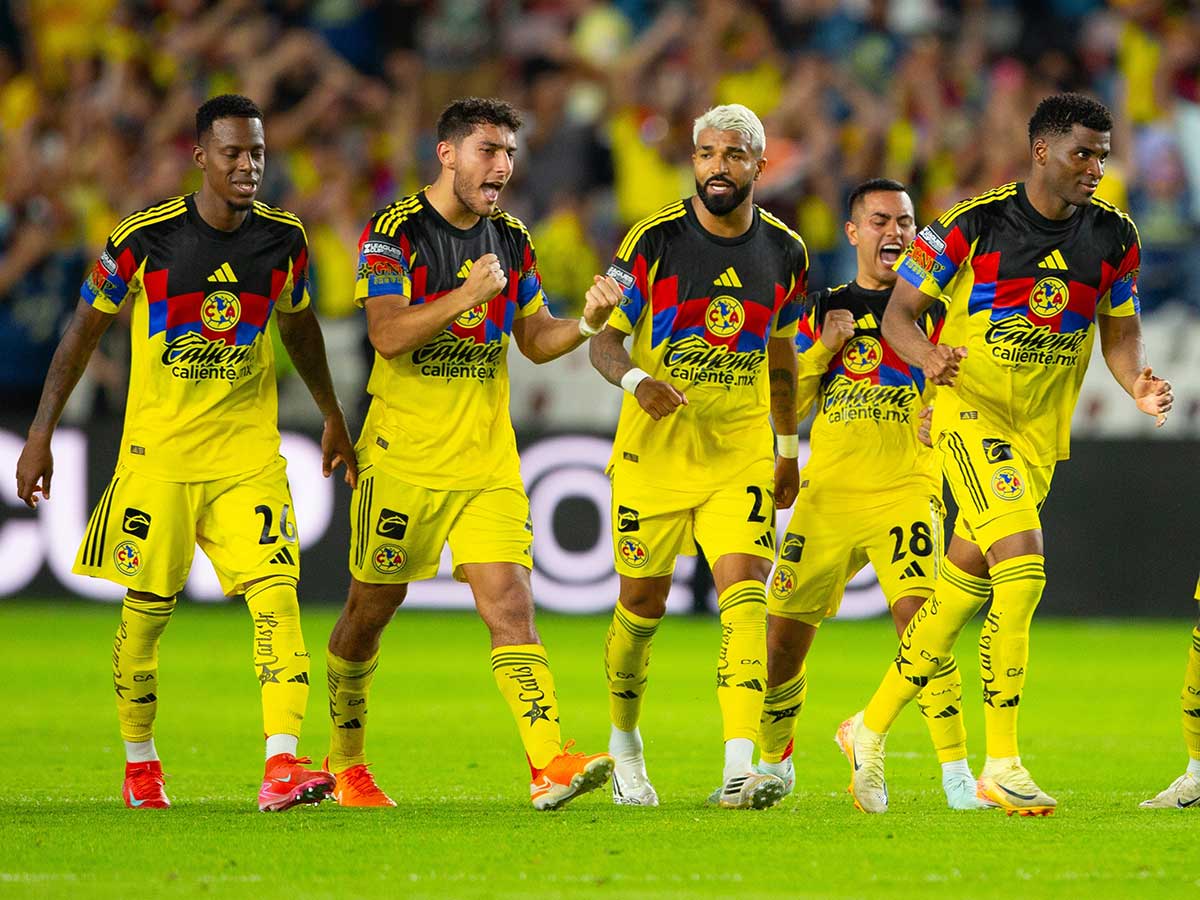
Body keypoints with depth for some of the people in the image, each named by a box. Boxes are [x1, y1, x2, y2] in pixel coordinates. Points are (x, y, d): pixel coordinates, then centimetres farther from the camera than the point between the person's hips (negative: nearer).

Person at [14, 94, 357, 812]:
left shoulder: (284, 239, 0)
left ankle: (282, 765, -24)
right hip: (158, 450, -2)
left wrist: (333, 417, 28)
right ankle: (140, 763, 26)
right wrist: (42, 431, 2)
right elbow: (86, 329, 2)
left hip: (250, 453, 2)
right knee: (147, 610, 5)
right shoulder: (145, 238, -9)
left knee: (276, 591, -16)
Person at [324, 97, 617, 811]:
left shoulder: (511, 240, 10)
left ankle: (550, 764, -23)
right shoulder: (394, 232, -8)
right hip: (402, 457, -4)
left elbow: (535, 341, 15)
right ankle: (346, 762, 28)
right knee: (371, 609, 9)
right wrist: (467, 295, -27)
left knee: (511, 604, -11)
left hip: (488, 461, 4)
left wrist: (587, 324, -5)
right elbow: (388, 335, -18)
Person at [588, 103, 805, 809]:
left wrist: (788, 449, 19)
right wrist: (636, 379, -28)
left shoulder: (785, 252, 2)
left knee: (745, 591, -16)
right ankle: (625, 743, 33)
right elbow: (605, 340, -7)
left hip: (741, 456, 1)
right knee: (643, 603, 8)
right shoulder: (654, 241, -8)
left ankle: (740, 766, -24)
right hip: (654, 451, -1)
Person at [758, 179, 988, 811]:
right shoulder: (823, 307, 14)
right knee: (781, 639, 3)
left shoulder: (932, 307, 6)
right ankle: (771, 761, 28)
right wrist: (823, 348, -3)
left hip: (905, 490, -3)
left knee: (918, 617, -24)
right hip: (827, 492, 3)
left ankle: (956, 771, -21)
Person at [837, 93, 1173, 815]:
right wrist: (927, 355, -26)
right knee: (1022, 566, -22)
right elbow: (899, 312, -4)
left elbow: (1120, 330, 13)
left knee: (967, 582, 9)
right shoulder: (974, 222, -10)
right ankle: (1003, 764, -18)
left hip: (1042, 431, 5)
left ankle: (873, 728, 28)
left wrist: (1138, 383, -8)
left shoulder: (1114, 236, 3)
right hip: (972, 409, -5)